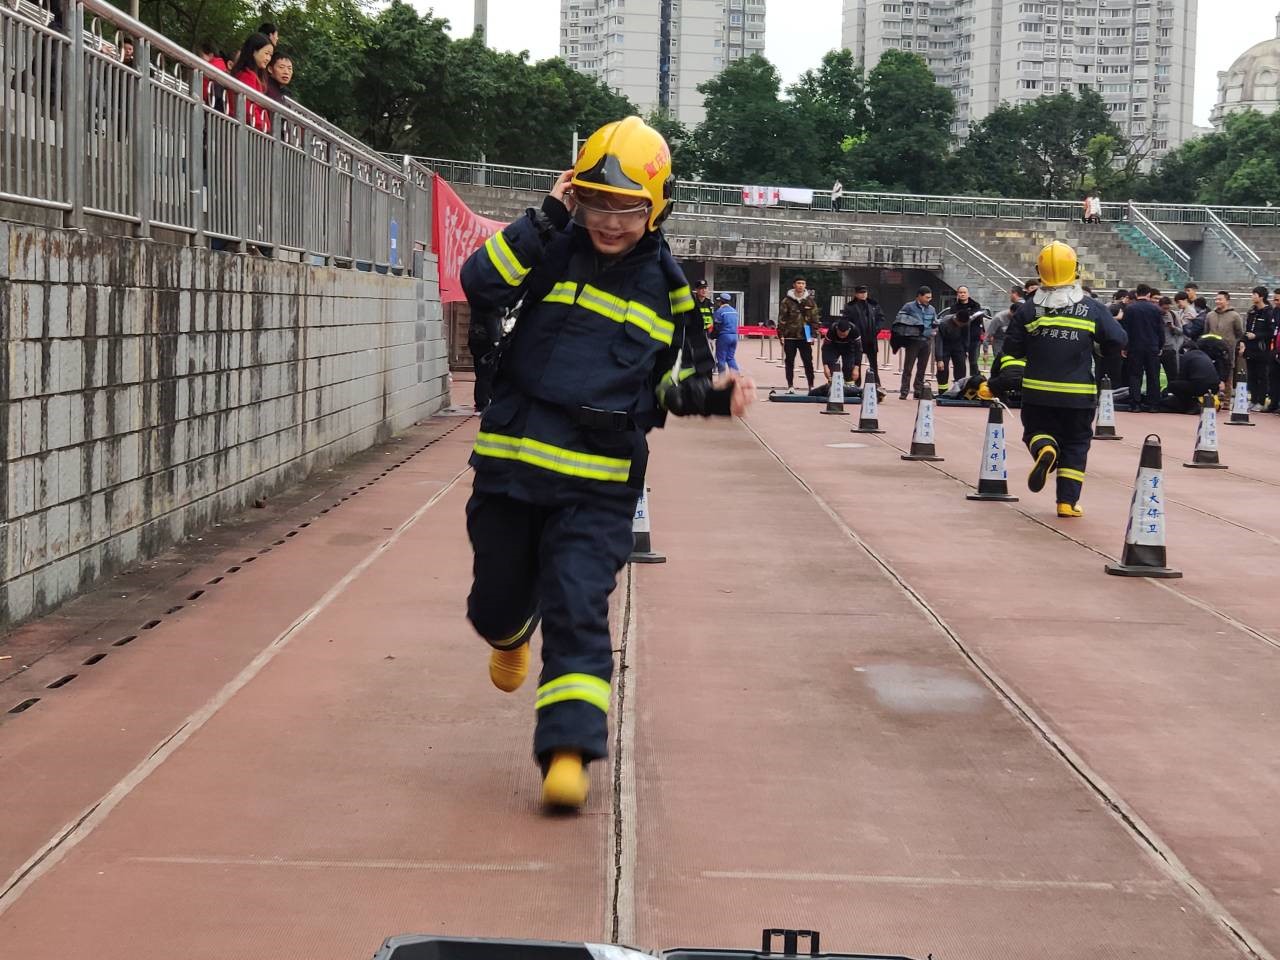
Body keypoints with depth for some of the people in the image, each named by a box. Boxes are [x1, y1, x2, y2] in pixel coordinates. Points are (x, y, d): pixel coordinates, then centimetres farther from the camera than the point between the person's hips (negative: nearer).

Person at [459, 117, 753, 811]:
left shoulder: (665, 284, 6)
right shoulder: (553, 251, 0)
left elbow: (670, 381, 16)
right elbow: (481, 284, -18)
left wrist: (712, 395, -4)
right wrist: (546, 218, -20)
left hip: (599, 481, -1)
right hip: (512, 465, 1)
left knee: (577, 609, -11)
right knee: (495, 602, 15)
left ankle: (569, 748, -10)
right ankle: (510, 635, 52)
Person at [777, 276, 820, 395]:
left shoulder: (810, 300, 5)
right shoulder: (787, 301, 0)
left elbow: (814, 318, 7)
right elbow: (781, 318, -1)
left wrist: (813, 334, 0)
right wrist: (781, 334, -6)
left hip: (805, 336, 1)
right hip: (790, 336, 0)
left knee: (808, 362, 0)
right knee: (789, 362, 4)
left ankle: (811, 386, 6)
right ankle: (790, 386, 11)